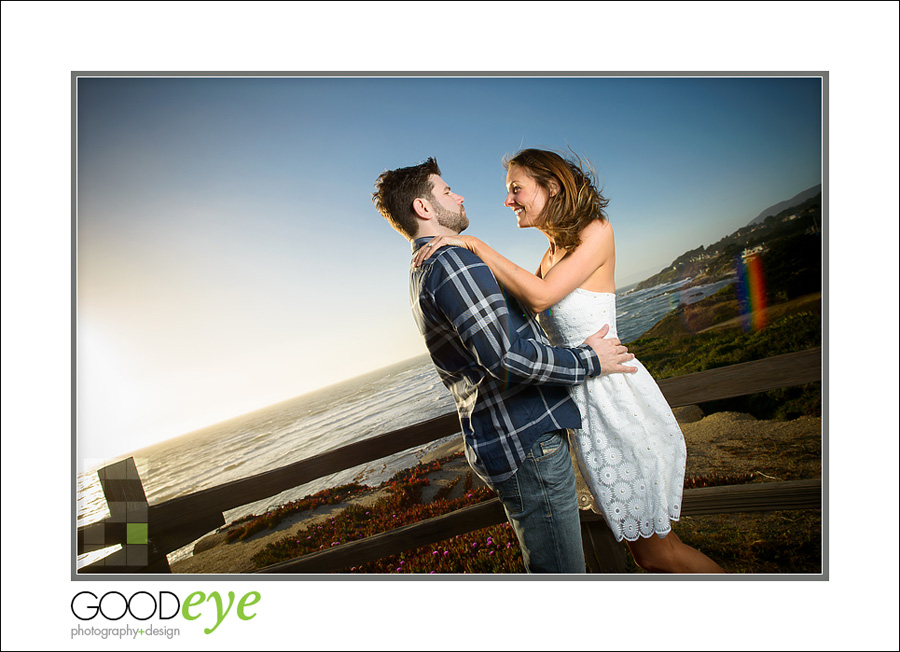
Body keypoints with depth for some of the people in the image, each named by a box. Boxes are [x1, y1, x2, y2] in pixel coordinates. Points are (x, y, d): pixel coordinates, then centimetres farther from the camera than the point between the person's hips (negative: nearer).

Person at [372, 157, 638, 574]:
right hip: (524, 441, -11)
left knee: (549, 563, 22)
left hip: (506, 440, 11)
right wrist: (588, 360, -13)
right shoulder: (452, 260, -17)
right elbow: (504, 355, -25)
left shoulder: (422, 271, 18)